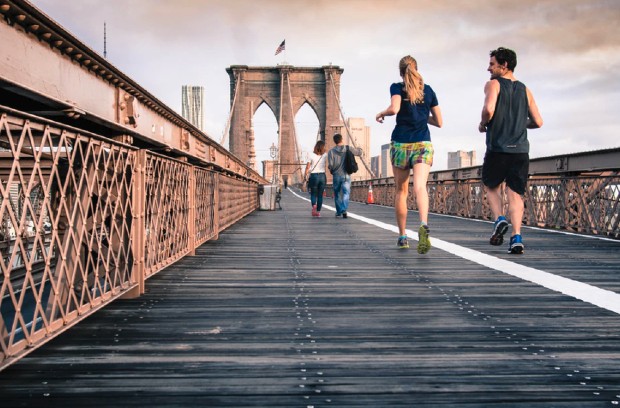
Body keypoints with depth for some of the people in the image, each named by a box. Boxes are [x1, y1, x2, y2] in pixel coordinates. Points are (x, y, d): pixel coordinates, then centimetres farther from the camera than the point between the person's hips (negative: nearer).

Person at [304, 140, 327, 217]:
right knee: (320, 195, 9)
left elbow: (308, 167, -7)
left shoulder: (311, 155, -6)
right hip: (322, 175, 2)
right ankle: (318, 211, 8)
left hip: (313, 176, -2)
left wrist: (305, 175, 1)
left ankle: (314, 205, -20)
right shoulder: (325, 155, -1)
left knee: (313, 194, 8)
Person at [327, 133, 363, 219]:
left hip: (336, 175, 0)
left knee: (337, 194, 15)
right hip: (346, 175, 0)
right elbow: (359, 152, 11)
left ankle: (339, 212, 26)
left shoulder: (331, 151, -6)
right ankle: (344, 210, -24)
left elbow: (330, 165, -12)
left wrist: (331, 170, 10)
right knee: (346, 193, -3)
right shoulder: (348, 149, -2)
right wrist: (359, 149, 34)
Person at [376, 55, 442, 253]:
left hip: (400, 144, -1)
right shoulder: (428, 90, 10)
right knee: (420, 186, -16)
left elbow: (394, 108, -19)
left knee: (401, 191, 13)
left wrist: (381, 113, 1)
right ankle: (424, 225, -44)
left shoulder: (397, 87, 1)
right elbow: (439, 122, 13)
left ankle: (402, 237, 20)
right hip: (423, 144, 1)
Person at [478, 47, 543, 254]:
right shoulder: (525, 90, 14)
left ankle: (499, 219, -2)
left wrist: (482, 124, -1)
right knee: (515, 194, 4)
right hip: (521, 150, 4)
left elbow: (489, 109, -20)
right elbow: (537, 122, 11)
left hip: (497, 149, -3)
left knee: (491, 186, 19)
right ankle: (516, 238, -8)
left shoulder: (493, 84, -1)